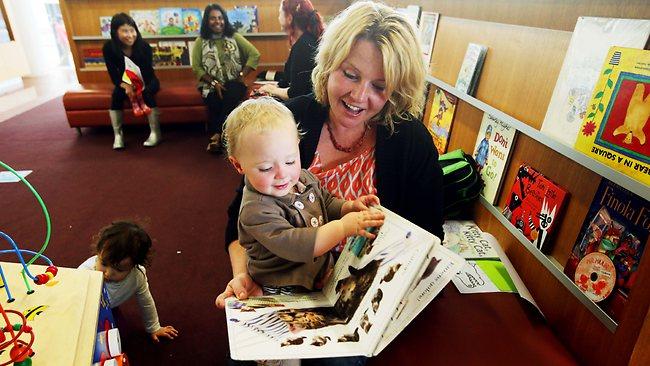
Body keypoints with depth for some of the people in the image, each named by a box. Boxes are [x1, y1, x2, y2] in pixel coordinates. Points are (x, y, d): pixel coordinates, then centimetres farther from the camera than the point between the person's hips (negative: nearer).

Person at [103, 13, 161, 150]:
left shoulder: (144, 46, -21)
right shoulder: (109, 48, -16)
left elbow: (149, 72, -18)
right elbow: (114, 75, -15)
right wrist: (126, 86, -36)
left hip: (147, 81, -2)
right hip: (125, 81, 2)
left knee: (147, 93, -33)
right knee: (116, 95, -27)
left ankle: (155, 133, -26)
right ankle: (118, 135, -19)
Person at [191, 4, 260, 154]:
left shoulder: (234, 37, 9)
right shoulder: (200, 41, 8)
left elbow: (255, 55, 4)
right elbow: (196, 67, 2)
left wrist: (242, 75, -6)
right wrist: (214, 83, -12)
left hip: (233, 84, 0)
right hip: (211, 85, 0)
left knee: (231, 96, -34)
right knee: (215, 101, -33)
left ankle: (217, 135, -26)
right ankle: (221, 136, -20)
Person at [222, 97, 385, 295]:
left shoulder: (304, 177, 0)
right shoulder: (256, 210, -25)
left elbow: (326, 203, 17)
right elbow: (294, 247, -34)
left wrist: (350, 207, -3)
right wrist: (344, 226, -33)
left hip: (322, 274, 8)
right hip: (282, 292, -8)